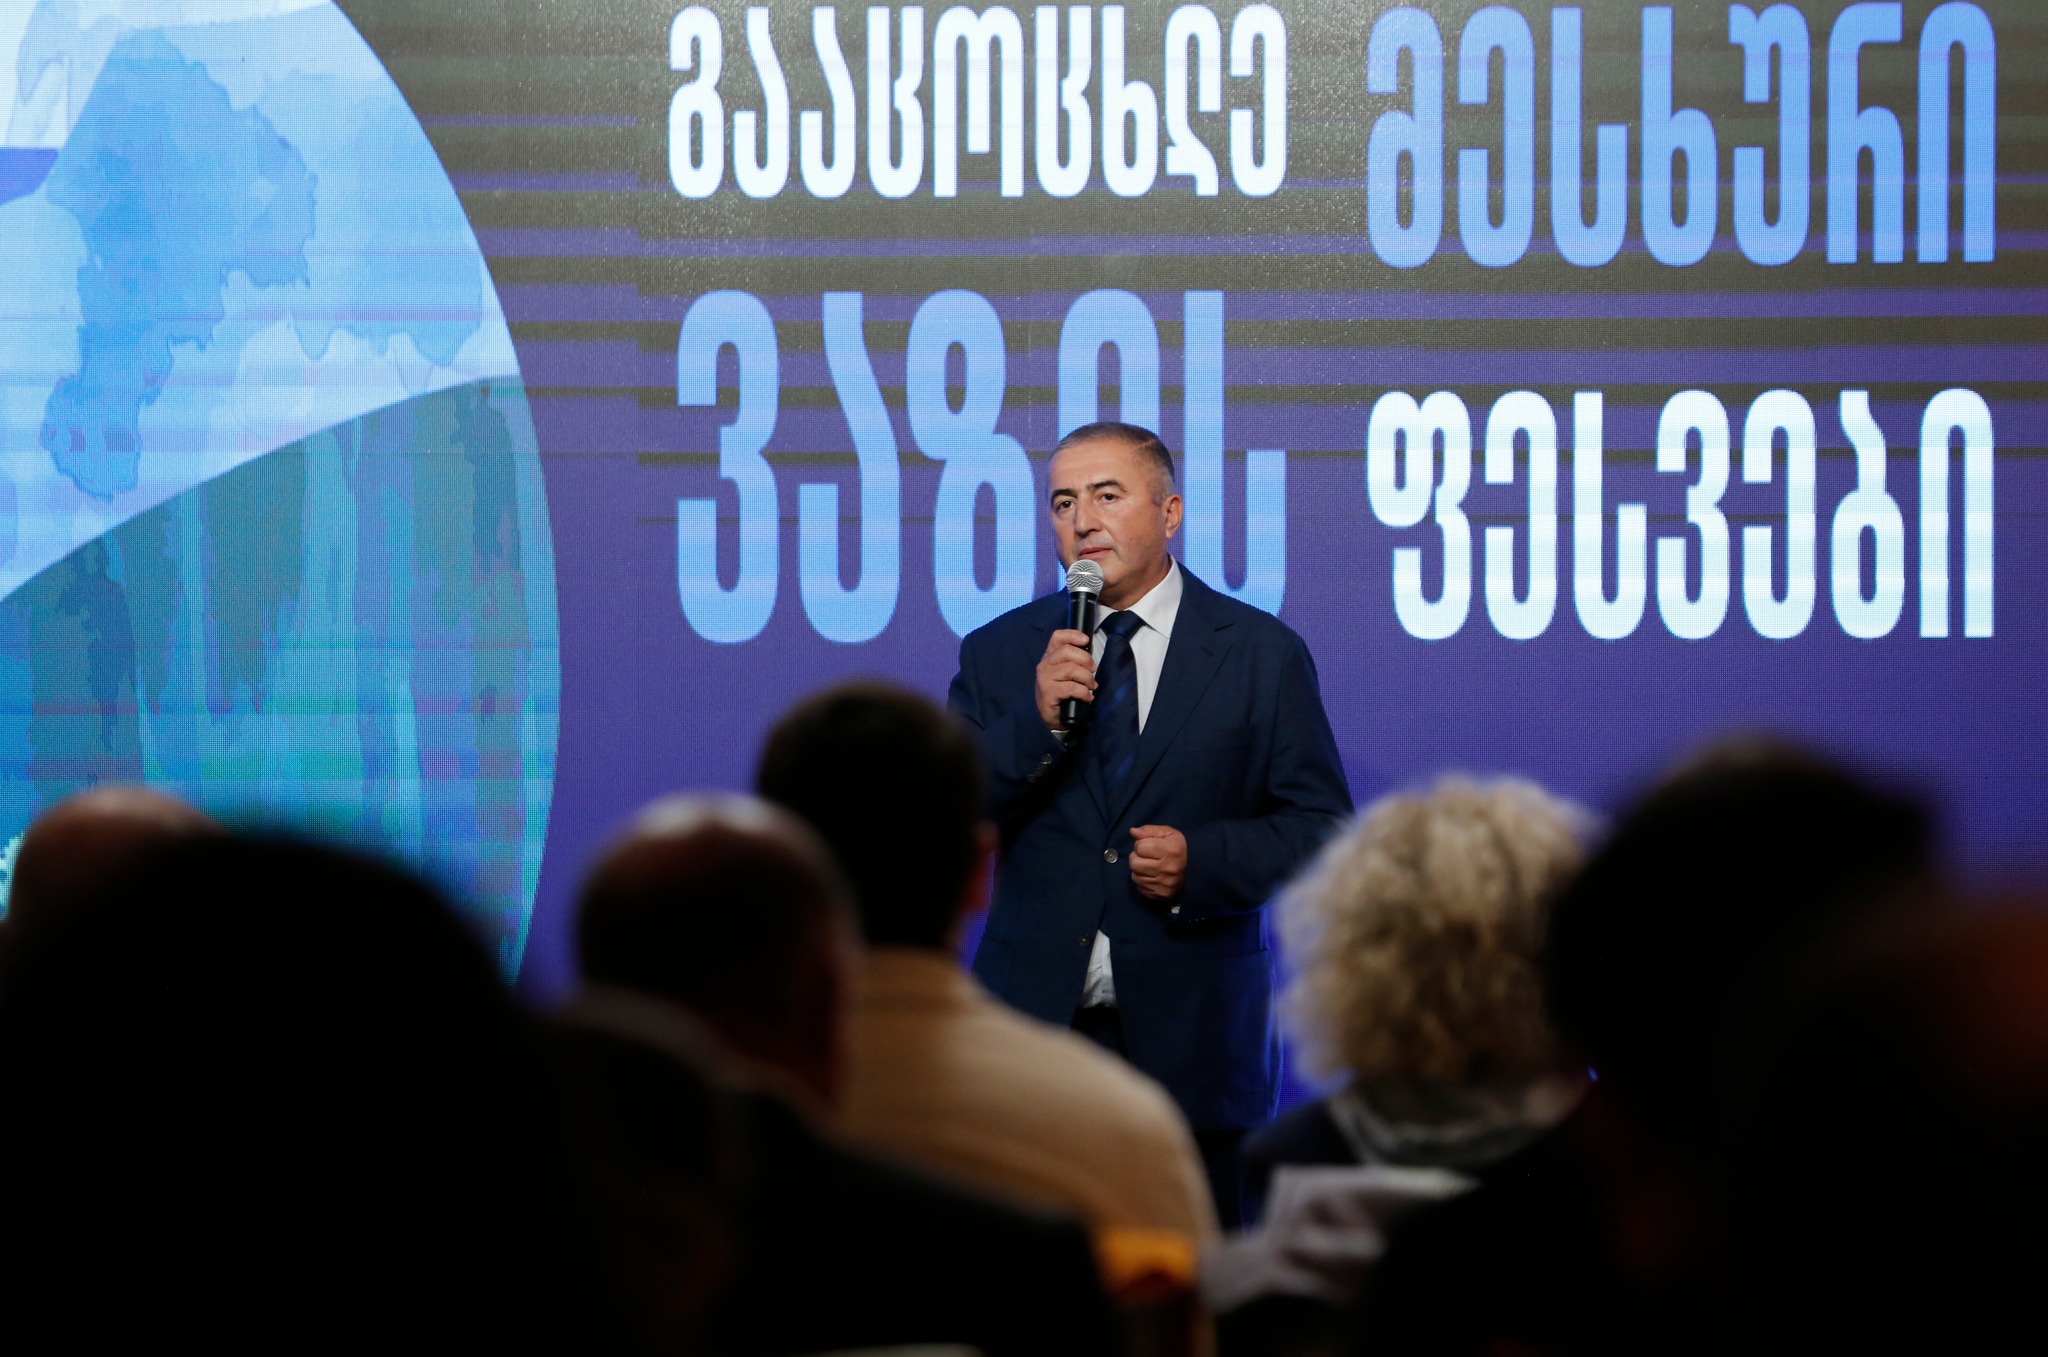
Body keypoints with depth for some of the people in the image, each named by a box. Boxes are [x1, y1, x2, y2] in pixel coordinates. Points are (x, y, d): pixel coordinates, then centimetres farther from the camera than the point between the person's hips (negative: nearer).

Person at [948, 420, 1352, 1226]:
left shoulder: (1261, 655, 5)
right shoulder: (997, 655, 10)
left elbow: (1322, 828, 3)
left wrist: (1202, 860, -13)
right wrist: (1034, 722, -11)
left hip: (1190, 1038, -1)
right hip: (1033, 1025, 1)